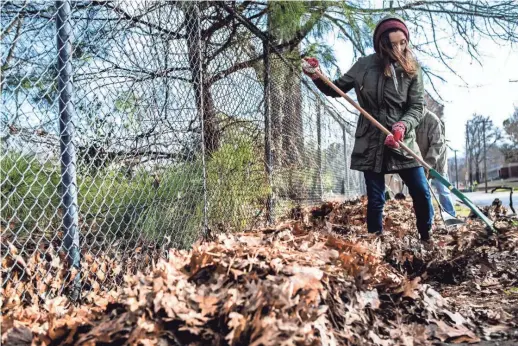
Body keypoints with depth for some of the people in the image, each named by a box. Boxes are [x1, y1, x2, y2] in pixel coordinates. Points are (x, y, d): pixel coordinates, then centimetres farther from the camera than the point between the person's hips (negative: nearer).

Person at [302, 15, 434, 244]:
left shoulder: (412, 69, 0)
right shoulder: (365, 66, -1)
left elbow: (418, 107, -5)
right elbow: (335, 90, 10)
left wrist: (402, 126, -24)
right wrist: (317, 77, -9)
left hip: (403, 142, 1)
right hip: (371, 144, -1)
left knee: (421, 193, 4)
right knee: (375, 200, 5)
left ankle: (426, 239, 27)